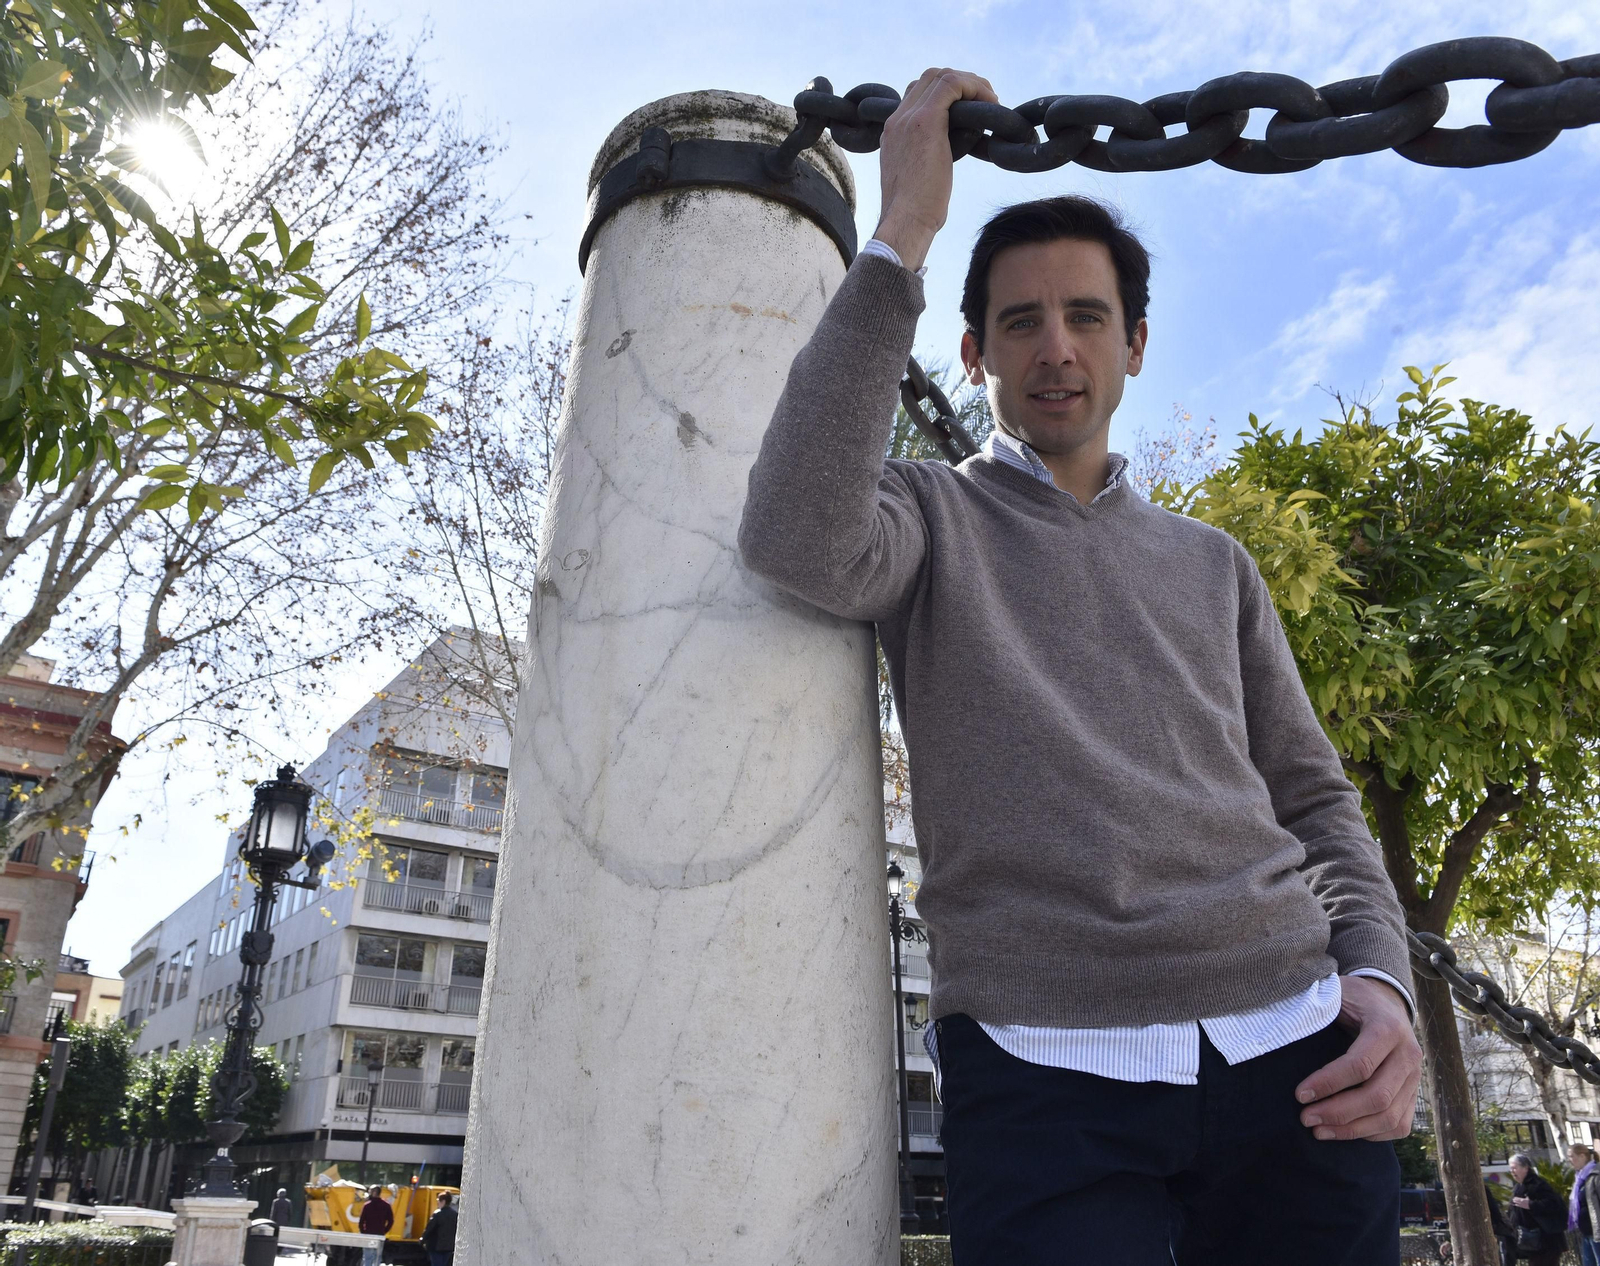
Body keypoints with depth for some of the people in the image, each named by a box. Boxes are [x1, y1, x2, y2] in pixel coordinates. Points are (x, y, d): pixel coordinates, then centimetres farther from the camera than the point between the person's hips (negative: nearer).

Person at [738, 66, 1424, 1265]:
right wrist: (902, 233, -13)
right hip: (1046, 1071, -3)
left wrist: (1378, 978, -2)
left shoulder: (1213, 562, 18)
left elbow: (1312, 795, 17)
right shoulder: (932, 513, 7)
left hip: (1291, 1049, 4)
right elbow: (800, 536, -17)